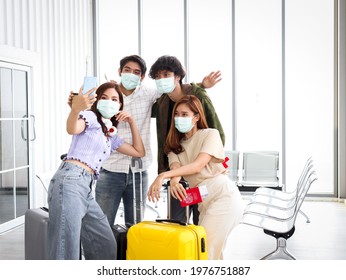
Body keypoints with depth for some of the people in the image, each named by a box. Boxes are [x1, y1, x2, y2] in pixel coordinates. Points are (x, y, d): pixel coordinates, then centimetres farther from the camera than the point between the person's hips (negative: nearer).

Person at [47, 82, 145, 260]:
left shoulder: (111, 136, 28)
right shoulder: (90, 117, 3)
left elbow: (139, 152, 30)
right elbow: (72, 129, -20)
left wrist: (131, 122, 24)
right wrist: (75, 109, -43)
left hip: (86, 189, 9)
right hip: (70, 182, -9)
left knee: (107, 247, 8)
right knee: (67, 252, -15)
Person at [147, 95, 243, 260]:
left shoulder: (210, 134, 0)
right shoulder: (175, 145, 16)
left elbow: (198, 166, -15)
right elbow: (175, 168, -5)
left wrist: (163, 176, -27)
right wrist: (174, 180, -31)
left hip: (224, 195, -7)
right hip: (204, 202, 7)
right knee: (213, 250, 12)